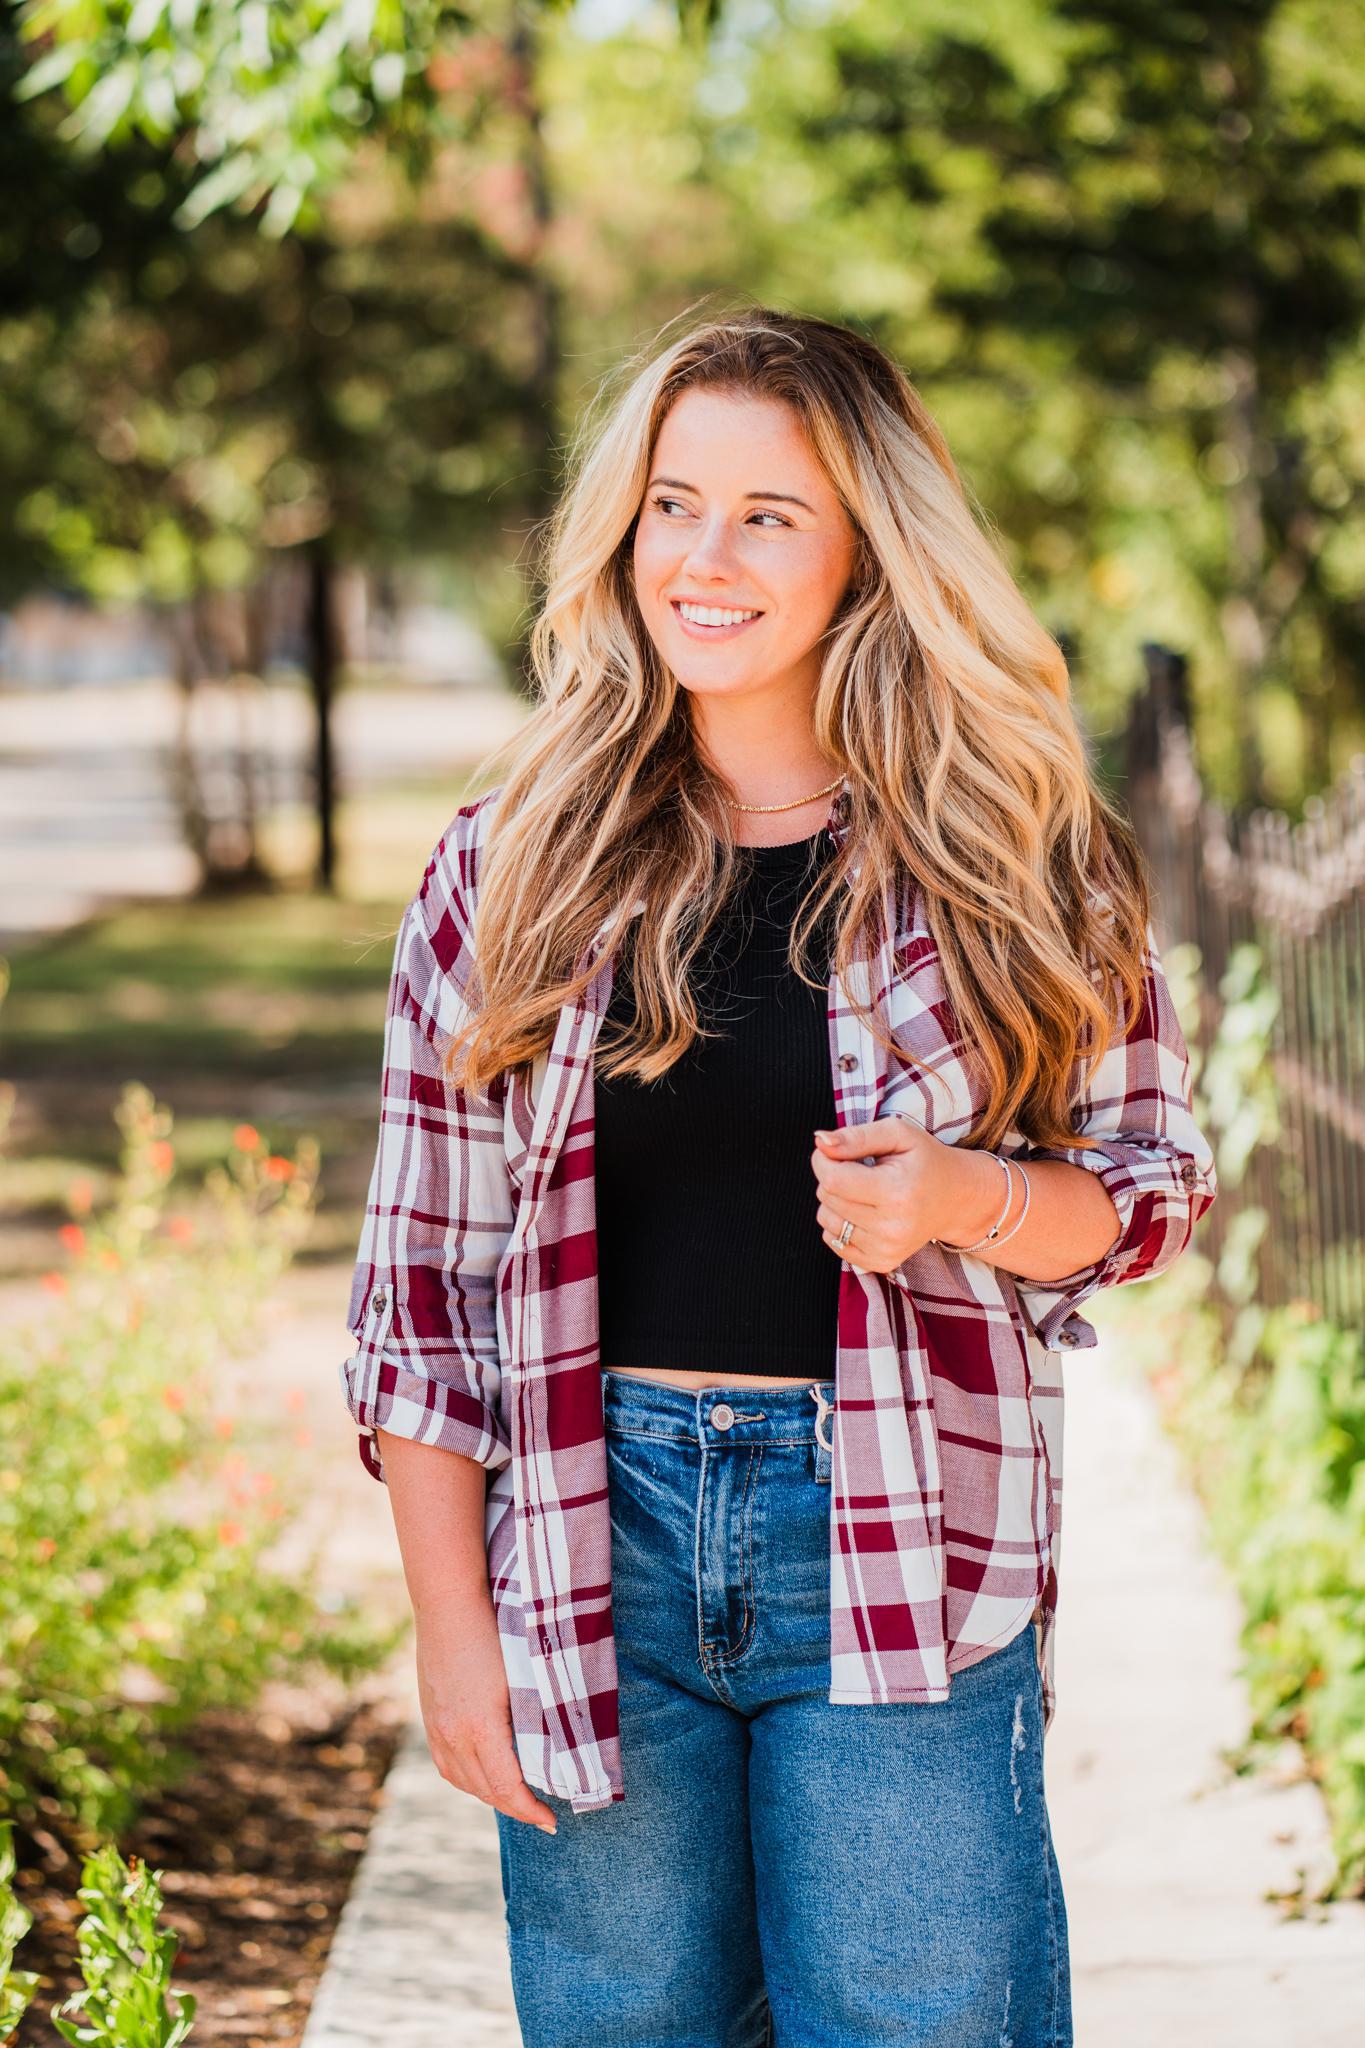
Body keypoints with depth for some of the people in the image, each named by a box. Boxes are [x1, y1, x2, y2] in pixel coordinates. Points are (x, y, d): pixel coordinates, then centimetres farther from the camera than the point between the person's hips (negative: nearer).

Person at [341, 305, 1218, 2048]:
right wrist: (452, 1624, 0)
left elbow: (1157, 1179, 8)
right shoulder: (515, 868, 3)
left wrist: (969, 1200, -15)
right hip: (594, 1530, 1)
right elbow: (422, 1275, 5)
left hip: (901, 1564, -1)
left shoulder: (1011, 858, 1)